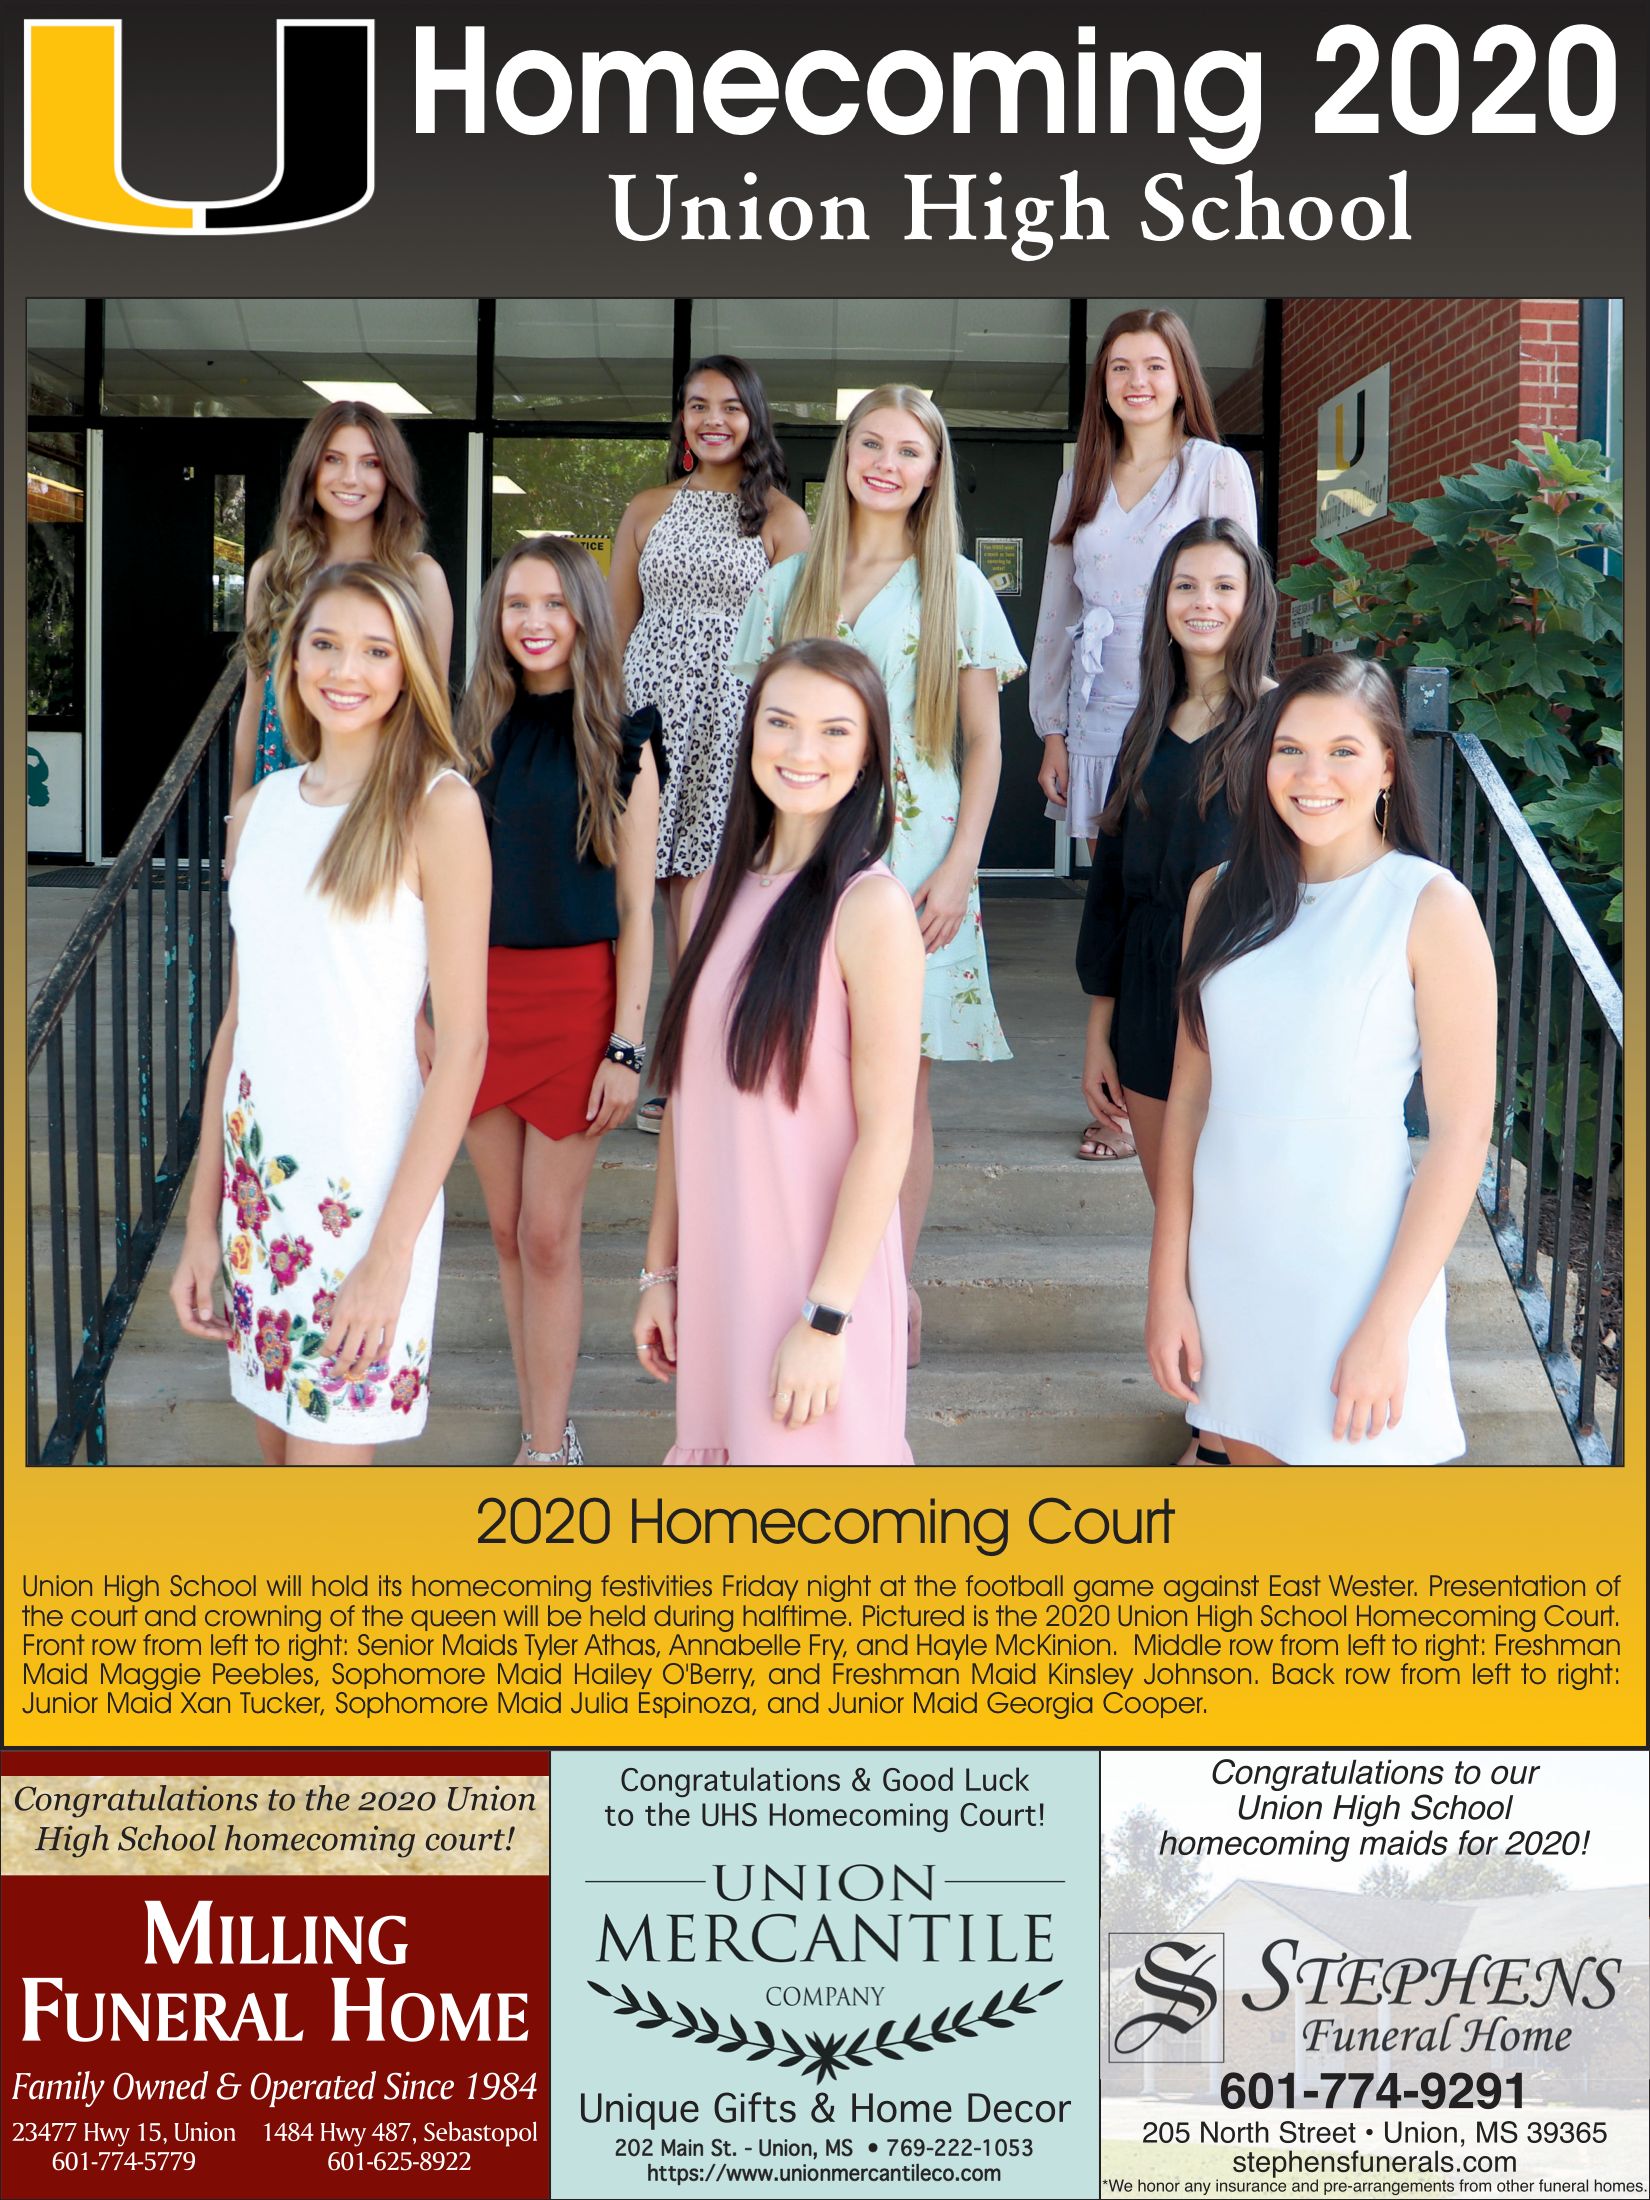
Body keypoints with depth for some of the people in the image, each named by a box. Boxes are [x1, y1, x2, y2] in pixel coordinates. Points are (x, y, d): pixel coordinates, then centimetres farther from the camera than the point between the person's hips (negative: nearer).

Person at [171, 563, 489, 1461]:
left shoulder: (437, 807, -9)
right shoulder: (259, 808, 9)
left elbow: (463, 1041, -12)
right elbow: (240, 1018, 12)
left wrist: (392, 1252, -16)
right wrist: (203, 1217, 9)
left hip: (365, 1180, -6)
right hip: (257, 1174, 6)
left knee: (328, 1446, -3)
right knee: (278, 1446, 13)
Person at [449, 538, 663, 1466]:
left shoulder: (620, 741, -3)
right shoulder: (476, 734, 7)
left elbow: (636, 908, -5)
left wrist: (627, 1045, -10)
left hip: (576, 993, -4)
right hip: (481, 993, 4)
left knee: (548, 1235, -3)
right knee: (509, 1230, 9)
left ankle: (547, 1447, 6)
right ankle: (546, 1432, 19)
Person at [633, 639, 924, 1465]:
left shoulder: (871, 908, -12)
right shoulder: (712, 897, 8)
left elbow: (885, 1134, -14)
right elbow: (686, 1102, 12)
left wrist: (824, 1317, -16)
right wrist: (660, 1270, 10)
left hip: (819, 1277, -6)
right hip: (714, 1277, 6)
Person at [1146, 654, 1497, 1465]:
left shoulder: (1431, 907, -9)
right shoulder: (1221, 897, 5)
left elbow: (1461, 1133, -11)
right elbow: (1188, 1097, 6)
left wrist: (1387, 1328, -14)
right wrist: (1167, 1283, 2)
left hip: (1354, 1267, -4)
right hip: (1227, 1259, 4)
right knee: (1252, 1455, 16)